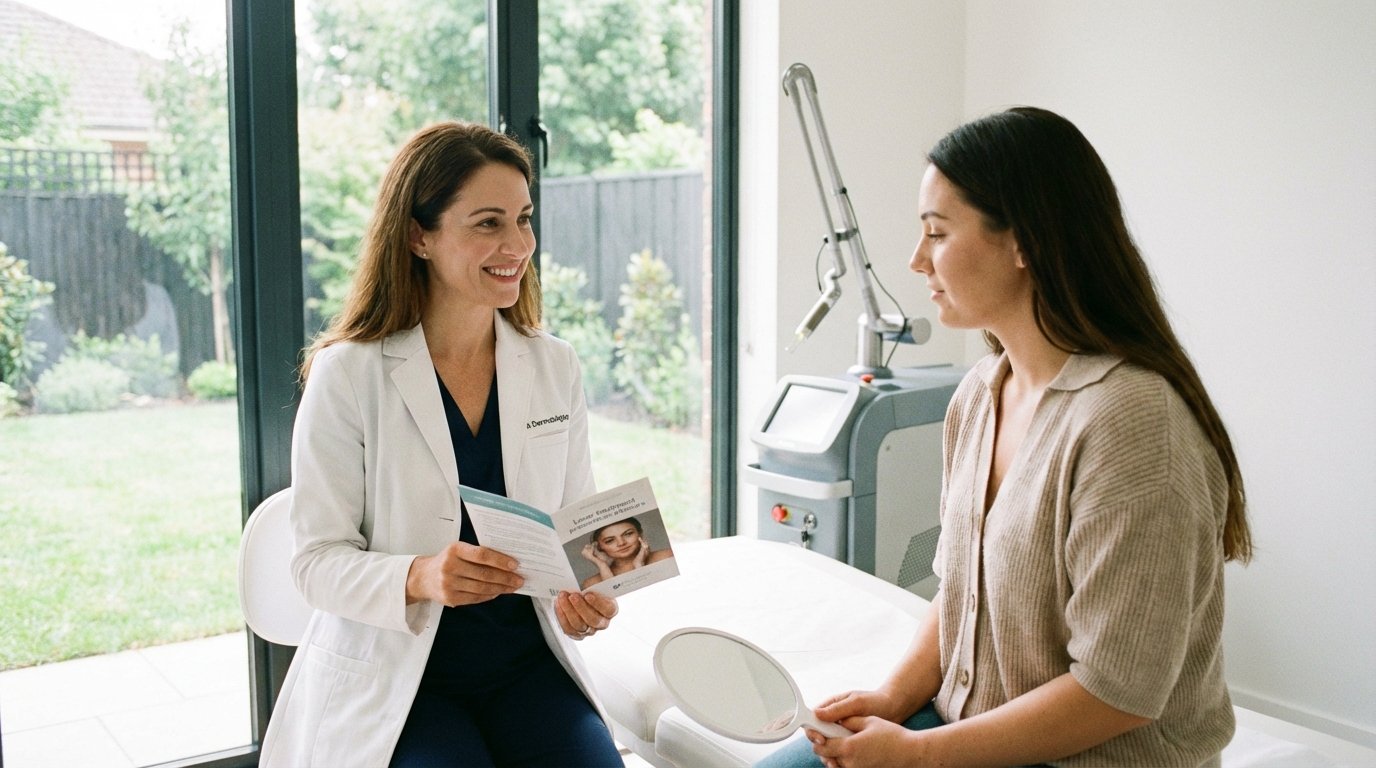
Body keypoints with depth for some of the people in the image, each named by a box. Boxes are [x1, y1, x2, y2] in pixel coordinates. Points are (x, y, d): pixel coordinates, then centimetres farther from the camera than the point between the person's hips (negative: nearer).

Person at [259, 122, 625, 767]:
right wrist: (420, 577, -28)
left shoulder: (555, 366, 3)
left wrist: (588, 594, -14)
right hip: (393, 672, -2)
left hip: (527, 660, 3)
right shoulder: (346, 375, -9)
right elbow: (317, 558, -9)